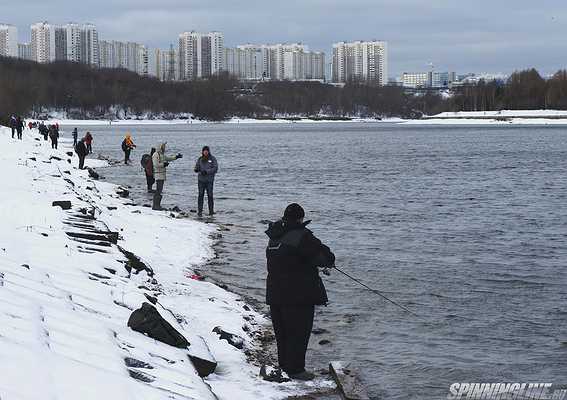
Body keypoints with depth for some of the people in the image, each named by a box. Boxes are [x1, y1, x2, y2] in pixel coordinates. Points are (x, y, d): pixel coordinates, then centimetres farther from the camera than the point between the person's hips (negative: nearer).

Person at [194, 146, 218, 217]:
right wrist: (196, 169, -9)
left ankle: (211, 211, 9)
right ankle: (200, 211, -1)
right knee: (201, 195, -3)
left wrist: (207, 171, -18)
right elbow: (197, 166, 16)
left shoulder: (212, 158, 0)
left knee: (210, 195, -2)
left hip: (209, 179, -2)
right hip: (201, 179, 3)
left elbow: (215, 168, -7)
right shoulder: (200, 159, 11)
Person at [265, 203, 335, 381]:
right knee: (299, 331, 0)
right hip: (298, 294, -8)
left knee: (282, 331, 17)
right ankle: (295, 369, 2)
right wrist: (330, 260, 9)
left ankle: (284, 365, 27)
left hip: (275, 292, 8)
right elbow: (323, 255, -16)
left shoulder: (274, 237, 9)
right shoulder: (301, 235, -16)